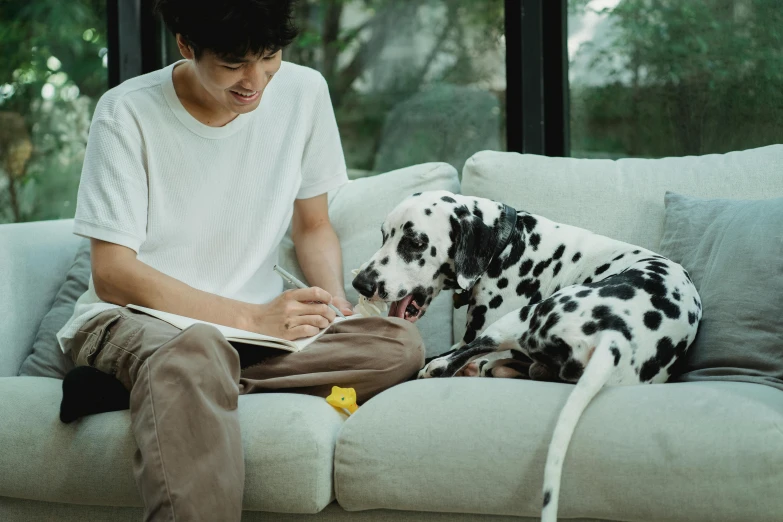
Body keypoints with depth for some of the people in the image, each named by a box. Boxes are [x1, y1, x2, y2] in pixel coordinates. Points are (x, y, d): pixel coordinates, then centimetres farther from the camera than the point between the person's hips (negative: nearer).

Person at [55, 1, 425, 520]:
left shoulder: (304, 92, 2)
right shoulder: (128, 113, -10)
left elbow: (313, 226, 14)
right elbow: (112, 274, -13)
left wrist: (334, 299, -9)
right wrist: (251, 317, -22)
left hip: (258, 322, 6)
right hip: (130, 319, -5)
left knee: (400, 343, -25)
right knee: (195, 354, -42)